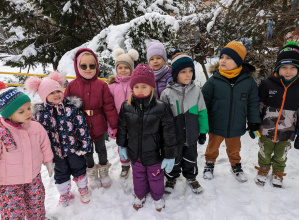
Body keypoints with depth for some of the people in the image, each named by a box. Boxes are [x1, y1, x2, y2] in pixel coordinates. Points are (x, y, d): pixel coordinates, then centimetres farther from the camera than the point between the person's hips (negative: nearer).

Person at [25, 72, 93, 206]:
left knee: (79, 168, 18)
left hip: (74, 148, -1)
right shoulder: (40, 114, -9)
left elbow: (82, 127, -11)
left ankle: (83, 188, 44)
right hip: (57, 151, 1)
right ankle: (64, 194, 44)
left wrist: (85, 144, -12)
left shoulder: (72, 108, -12)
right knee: (61, 172, 21)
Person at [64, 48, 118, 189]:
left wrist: (114, 125, -8)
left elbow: (109, 106, -9)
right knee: (87, 151, 20)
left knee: (101, 149, 20)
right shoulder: (72, 86, -9)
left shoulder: (101, 85, -11)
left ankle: (103, 169, 45)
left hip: (98, 126, 0)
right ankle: (91, 172, 44)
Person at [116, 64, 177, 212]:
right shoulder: (126, 106, -9)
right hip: (134, 154, 3)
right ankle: (140, 195, 53)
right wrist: (122, 146, 11)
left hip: (154, 154, -2)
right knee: (138, 176, 25)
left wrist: (170, 156, -10)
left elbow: (169, 134, -14)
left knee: (156, 177, 20)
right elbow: (122, 128, 5)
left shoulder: (161, 108, -20)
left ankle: (157, 196, 49)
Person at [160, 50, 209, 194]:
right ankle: (172, 178, 44)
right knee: (174, 159, 18)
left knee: (191, 159, 23)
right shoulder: (167, 92, -13)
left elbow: (202, 112, 2)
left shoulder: (196, 90, -5)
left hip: (191, 135, 3)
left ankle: (191, 177, 48)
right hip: (174, 136, -2)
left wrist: (203, 131, 4)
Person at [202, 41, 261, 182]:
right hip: (216, 125, -1)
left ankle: (236, 166, 49)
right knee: (213, 147, 20)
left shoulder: (248, 81, -8)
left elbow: (253, 103, 1)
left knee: (234, 149, 24)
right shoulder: (214, 80, -13)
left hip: (236, 127, 1)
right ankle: (210, 164, 45)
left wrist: (254, 122, 2)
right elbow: (204, 101, -7)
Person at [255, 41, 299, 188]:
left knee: (280, 157, 22)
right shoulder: (267, 84, -11)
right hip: (266, 131, -1)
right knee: (264, 154, 20)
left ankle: (278, 175, 45)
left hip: (286, 134, 1)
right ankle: (262, 171, 44)